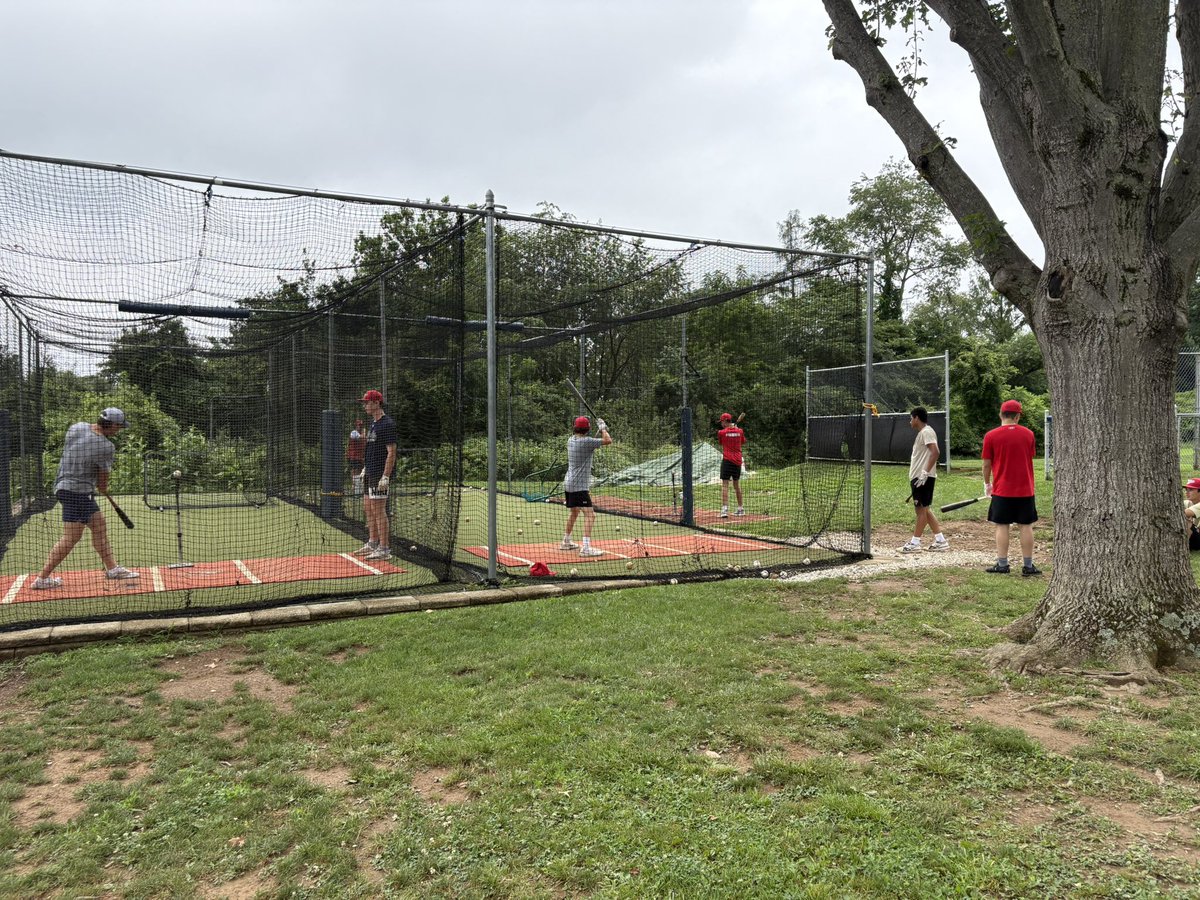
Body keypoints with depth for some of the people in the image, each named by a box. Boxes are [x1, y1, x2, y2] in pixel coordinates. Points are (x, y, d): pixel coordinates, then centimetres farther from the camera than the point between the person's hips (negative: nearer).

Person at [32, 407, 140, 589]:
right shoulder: (106, 447, -20)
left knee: (99, 525, 15)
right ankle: (42, 579, -2)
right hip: (77, 491, -10)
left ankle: (112, 569, 21)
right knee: (71, 537, -6)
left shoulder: (77, 427, -1)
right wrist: (103, 488, 16)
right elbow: (103, 479, -8)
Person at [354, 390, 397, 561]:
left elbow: (391, 452, -18)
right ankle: (372, 543, 25)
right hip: (370, 474, 10)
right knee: (368, 508, 15)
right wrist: (365, 468, 21)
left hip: (380, 475, -10)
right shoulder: (373, 423, 16)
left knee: (379, 510, -8)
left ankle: (384, 549, -3)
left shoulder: (387, 424, -14)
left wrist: (385, 477, -23)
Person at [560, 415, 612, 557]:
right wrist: (603, 428, 2)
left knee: (573, 512, 25)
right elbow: (608, 441, -15)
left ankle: (566, 542, 36)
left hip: (568, 483, 9)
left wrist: (600, 430, 18)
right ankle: (586, 548, -22)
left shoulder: (571, 440, 9)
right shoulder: (586, 441, -16)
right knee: (590, 515, -13)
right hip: (579, 485, -9)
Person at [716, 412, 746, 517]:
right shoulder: (740, 431, 4)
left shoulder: (721, 432, -6)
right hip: (738, 460, 5)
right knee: (737, 484, 18)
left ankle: (725, 509, -20)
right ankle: (741, 509, 25)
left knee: (725, 485, -8)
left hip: (727, 460, -5)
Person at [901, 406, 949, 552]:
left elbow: (935, 452, -24)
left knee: (921, 508, -5)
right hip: (918, 478, 10)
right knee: (924, 509, 12)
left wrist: (925, 472, -25)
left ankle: (914, 543, -2)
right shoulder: (921, 433, 19)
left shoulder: (926, 432, -12)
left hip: (923, 478, -10)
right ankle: (940, 541, 16)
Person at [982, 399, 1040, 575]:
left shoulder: (991, 436, -8)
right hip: (1025, 489, 2)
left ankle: (1002, 565, 4)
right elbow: (1030, 458, 11)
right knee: (1026, 526, 7)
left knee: (1002, 526, 3)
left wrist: (987, 484, 12)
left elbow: (987, 464, -3)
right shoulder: (1028, 434, 1)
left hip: (1002, 489, -2)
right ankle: (1028, 566, 11)